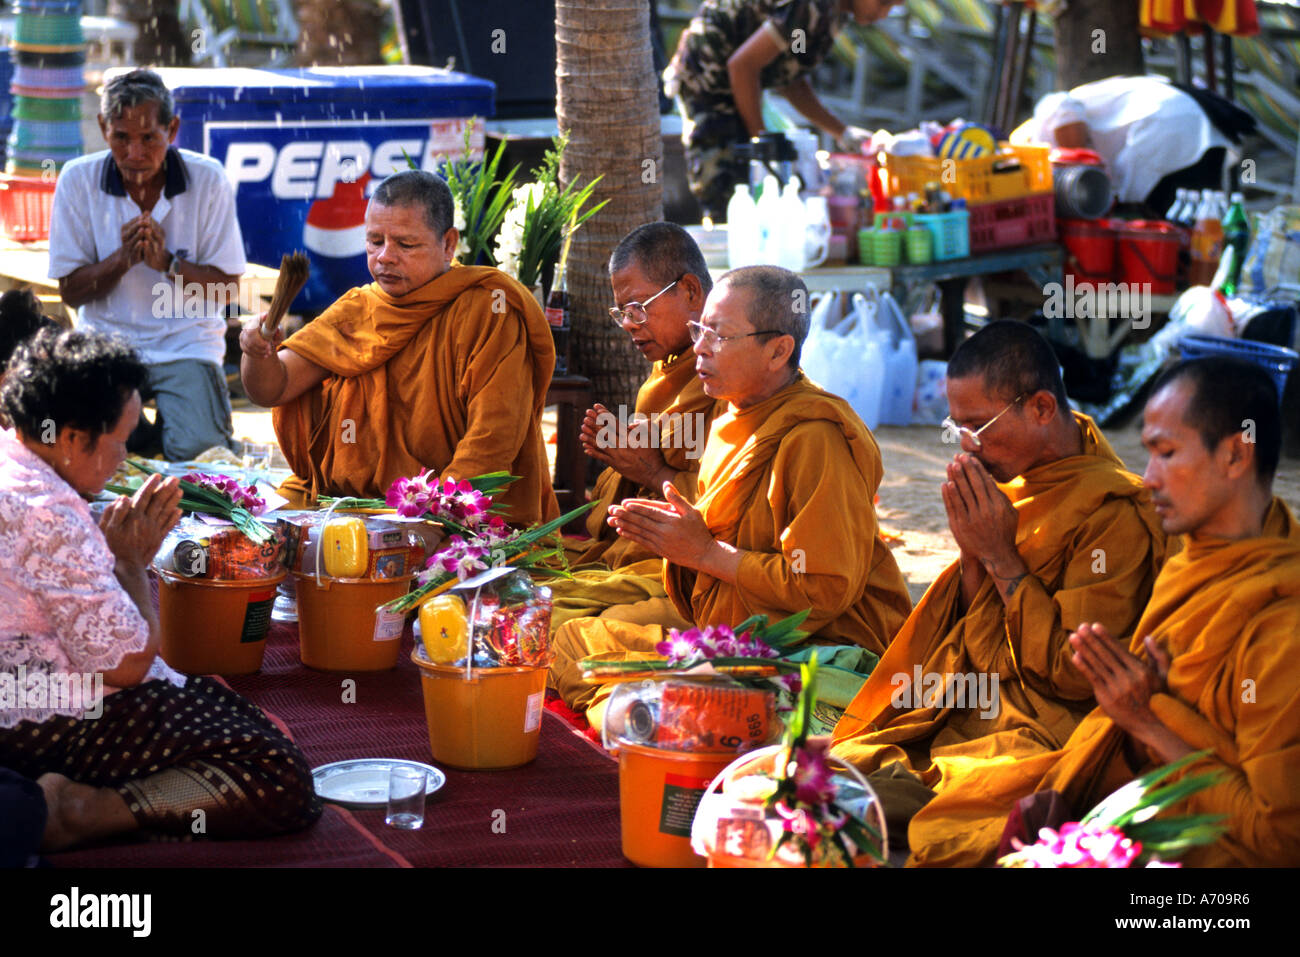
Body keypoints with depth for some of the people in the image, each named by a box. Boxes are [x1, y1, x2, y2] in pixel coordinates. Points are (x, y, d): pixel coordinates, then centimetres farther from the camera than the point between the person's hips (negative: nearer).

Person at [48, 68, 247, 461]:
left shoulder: (208, 180, -6)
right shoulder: (78, 180, -4)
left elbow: (227, 290, -3)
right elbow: (71, 291, 0)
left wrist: (167, 263, -20)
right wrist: (122, 258, -18)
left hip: (187, 342, -1)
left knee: (198, 449, -23)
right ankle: (135, 433, 10)